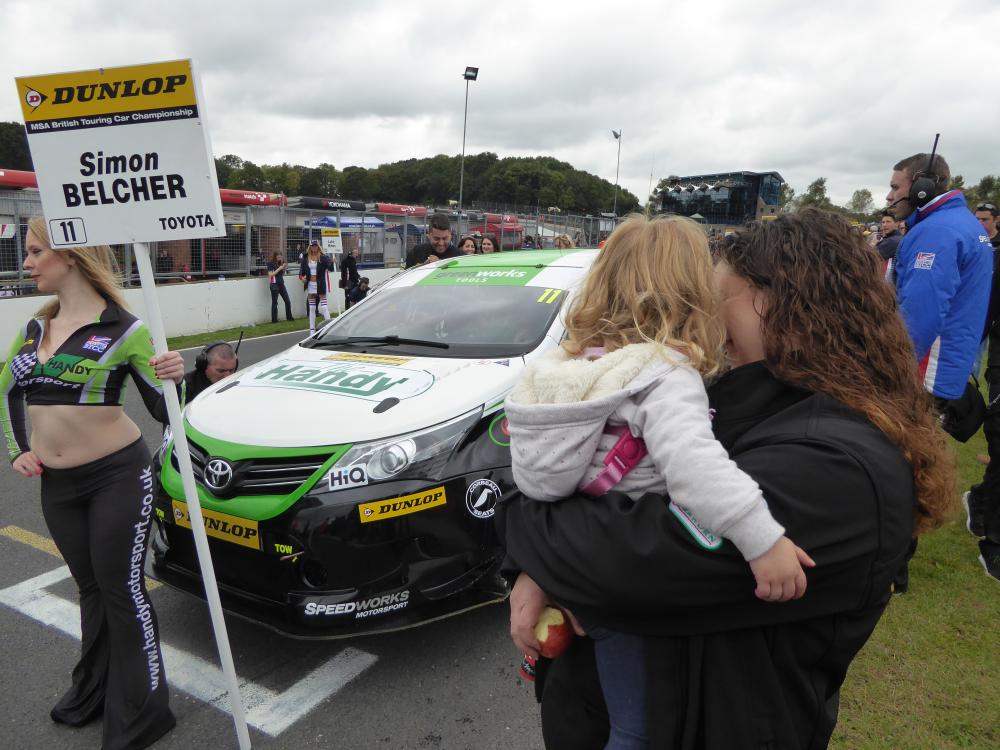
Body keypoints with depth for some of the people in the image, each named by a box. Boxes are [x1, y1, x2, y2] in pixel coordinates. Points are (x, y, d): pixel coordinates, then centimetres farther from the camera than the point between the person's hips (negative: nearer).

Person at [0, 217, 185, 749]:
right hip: (57, 484, 6)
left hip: (118, 476, -6)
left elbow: (164, 411, -10)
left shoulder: (122, 329, -11)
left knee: (122, 589, 2)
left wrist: (172, 378, -31)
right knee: (90, 586, 20)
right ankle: (93, 692, 40)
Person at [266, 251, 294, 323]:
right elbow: (270, 274, -12)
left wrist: (284, 268, 0)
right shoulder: (271, 264, -4)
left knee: (288, 301, 3)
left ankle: (289, 317, 13)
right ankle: (274, 319, 4)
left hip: (281, 284, 6)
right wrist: (279, 268, -15)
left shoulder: (280, 263, 12)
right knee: (274, 303, -2)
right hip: (274, 285, -6)